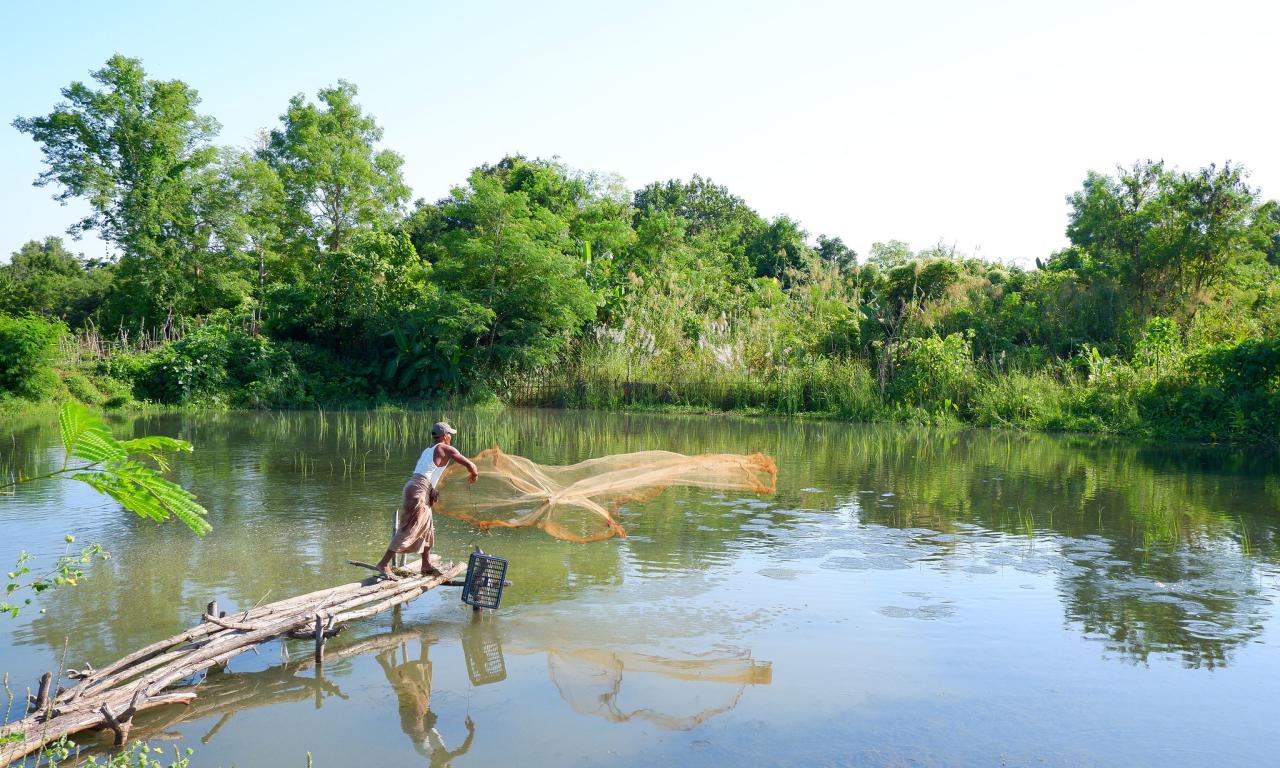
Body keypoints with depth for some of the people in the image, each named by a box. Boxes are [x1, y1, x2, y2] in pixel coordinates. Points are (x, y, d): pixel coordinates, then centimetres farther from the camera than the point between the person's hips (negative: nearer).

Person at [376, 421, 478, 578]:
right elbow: (469, 464, -2)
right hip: (418, 492, -9)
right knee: (408, 530, -12)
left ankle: (426, 565, 26)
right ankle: (384, 564, -16)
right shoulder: (447, 449, 0)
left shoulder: (427, 450, 23)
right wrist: (473, 475, 19)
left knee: (428, 527, 18)